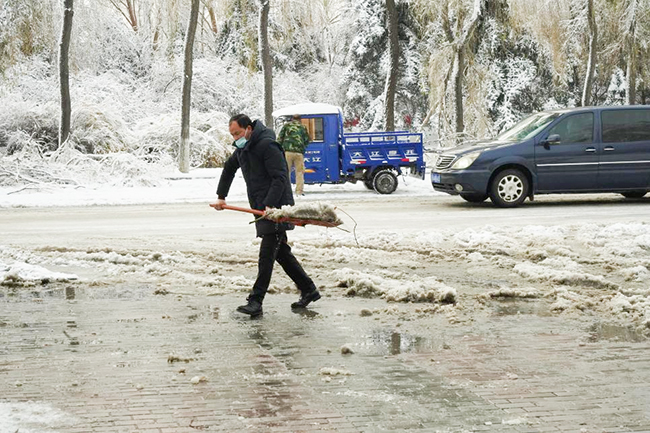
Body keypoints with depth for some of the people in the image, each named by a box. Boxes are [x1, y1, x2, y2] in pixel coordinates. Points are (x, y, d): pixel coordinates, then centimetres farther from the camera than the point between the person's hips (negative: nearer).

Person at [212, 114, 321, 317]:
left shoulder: (267, 145, -16)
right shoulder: (243, 148, 15)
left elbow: (279, 178, -22)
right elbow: (229, 169, 31)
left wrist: (270, 205, -30)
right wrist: (221, 197, 26)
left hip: (276, 208, -10)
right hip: (262, 209, 10)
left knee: (267, 254, -11)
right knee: (281, 252, 13)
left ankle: (256, 302, -14)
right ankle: (309, 290, 21)